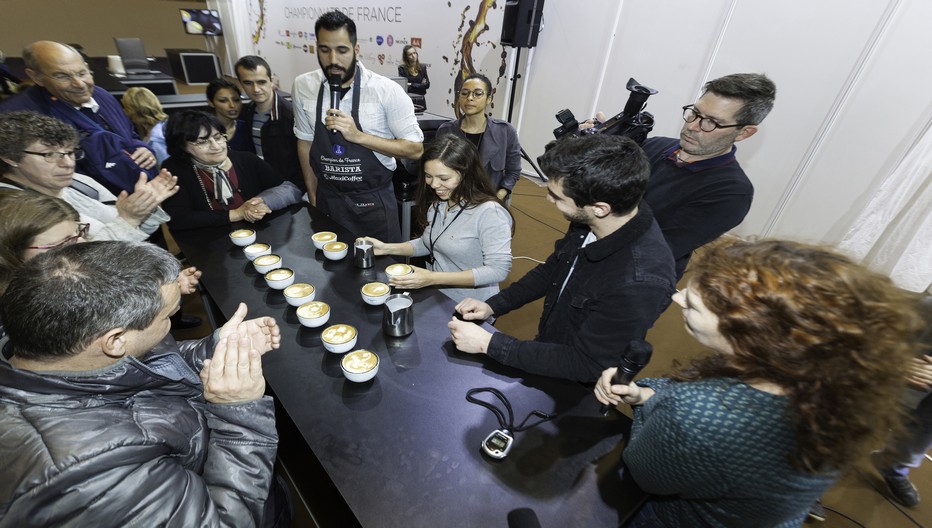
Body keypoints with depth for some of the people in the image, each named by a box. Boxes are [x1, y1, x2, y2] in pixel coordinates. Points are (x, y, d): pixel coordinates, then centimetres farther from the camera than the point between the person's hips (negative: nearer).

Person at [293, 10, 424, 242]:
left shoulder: (387, 90, -14)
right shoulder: (303, 86, -2)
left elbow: (415, 149, -13)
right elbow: (304, 143, 8)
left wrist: (358, 136, -23)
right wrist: (313, 199, 10)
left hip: (373, 201, -3)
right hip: (327, 199, 3)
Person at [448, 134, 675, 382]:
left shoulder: (641, 281, -36)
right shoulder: (589, 222, -16)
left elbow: (586, 366, -26)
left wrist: (488, 343, -26)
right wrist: (493, 305, -4)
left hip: (572, 386, -5)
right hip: (548, 351, 5)